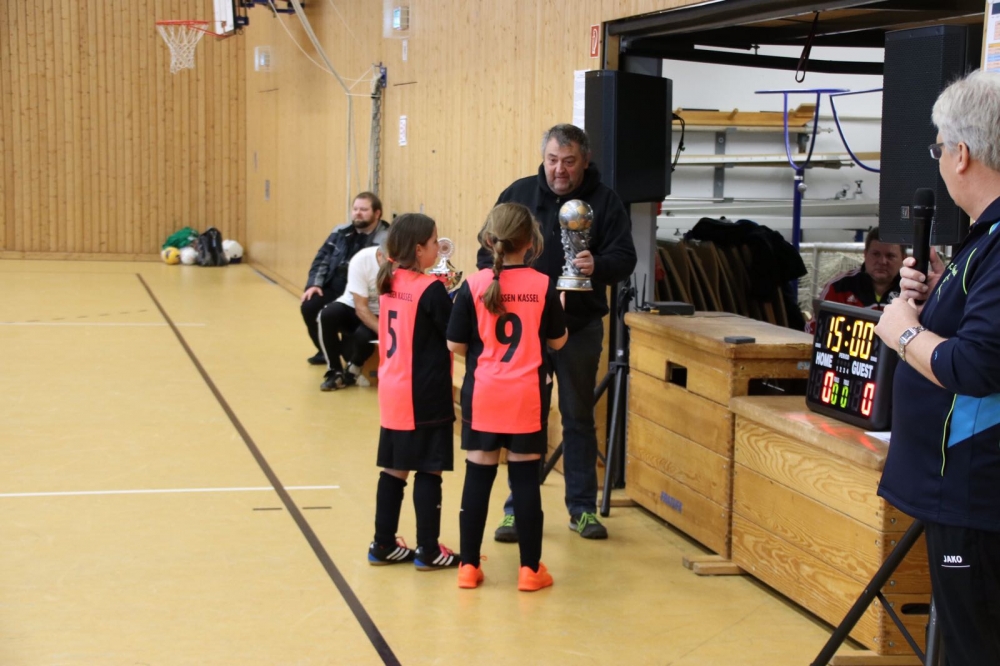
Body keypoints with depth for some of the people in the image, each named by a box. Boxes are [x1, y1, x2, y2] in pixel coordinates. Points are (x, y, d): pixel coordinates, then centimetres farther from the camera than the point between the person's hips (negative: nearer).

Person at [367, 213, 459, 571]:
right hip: (425, 397, -7)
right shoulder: (430, 289, -15)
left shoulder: (389, 283, 6)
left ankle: (384, 544, 20)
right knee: (428, 471, 2)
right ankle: (428, 551, 8)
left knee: (394, 469, 13)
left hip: (392, 393, 7)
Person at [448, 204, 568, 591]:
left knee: (478, 478, 8)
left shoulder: (474, 286, -7)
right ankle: (530, 569, 11)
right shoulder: (543, 287, -6)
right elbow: (557, 341, 5)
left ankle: (469, 566, 14)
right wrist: (558, 308, 21)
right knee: (525, 480, 6)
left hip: (483, 398, 0)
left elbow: (456, 345, -4)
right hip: (527, 399, 0)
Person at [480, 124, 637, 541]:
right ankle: (518, 507, 16)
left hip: (580, 327, -1)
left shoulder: (604, 202, -1)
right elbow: (489, 251, 7)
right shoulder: (518, 194, 3)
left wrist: (597, 265, -29)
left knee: (579, 417, 9)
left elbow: (624, 257, -8)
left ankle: (582, 508, 19)